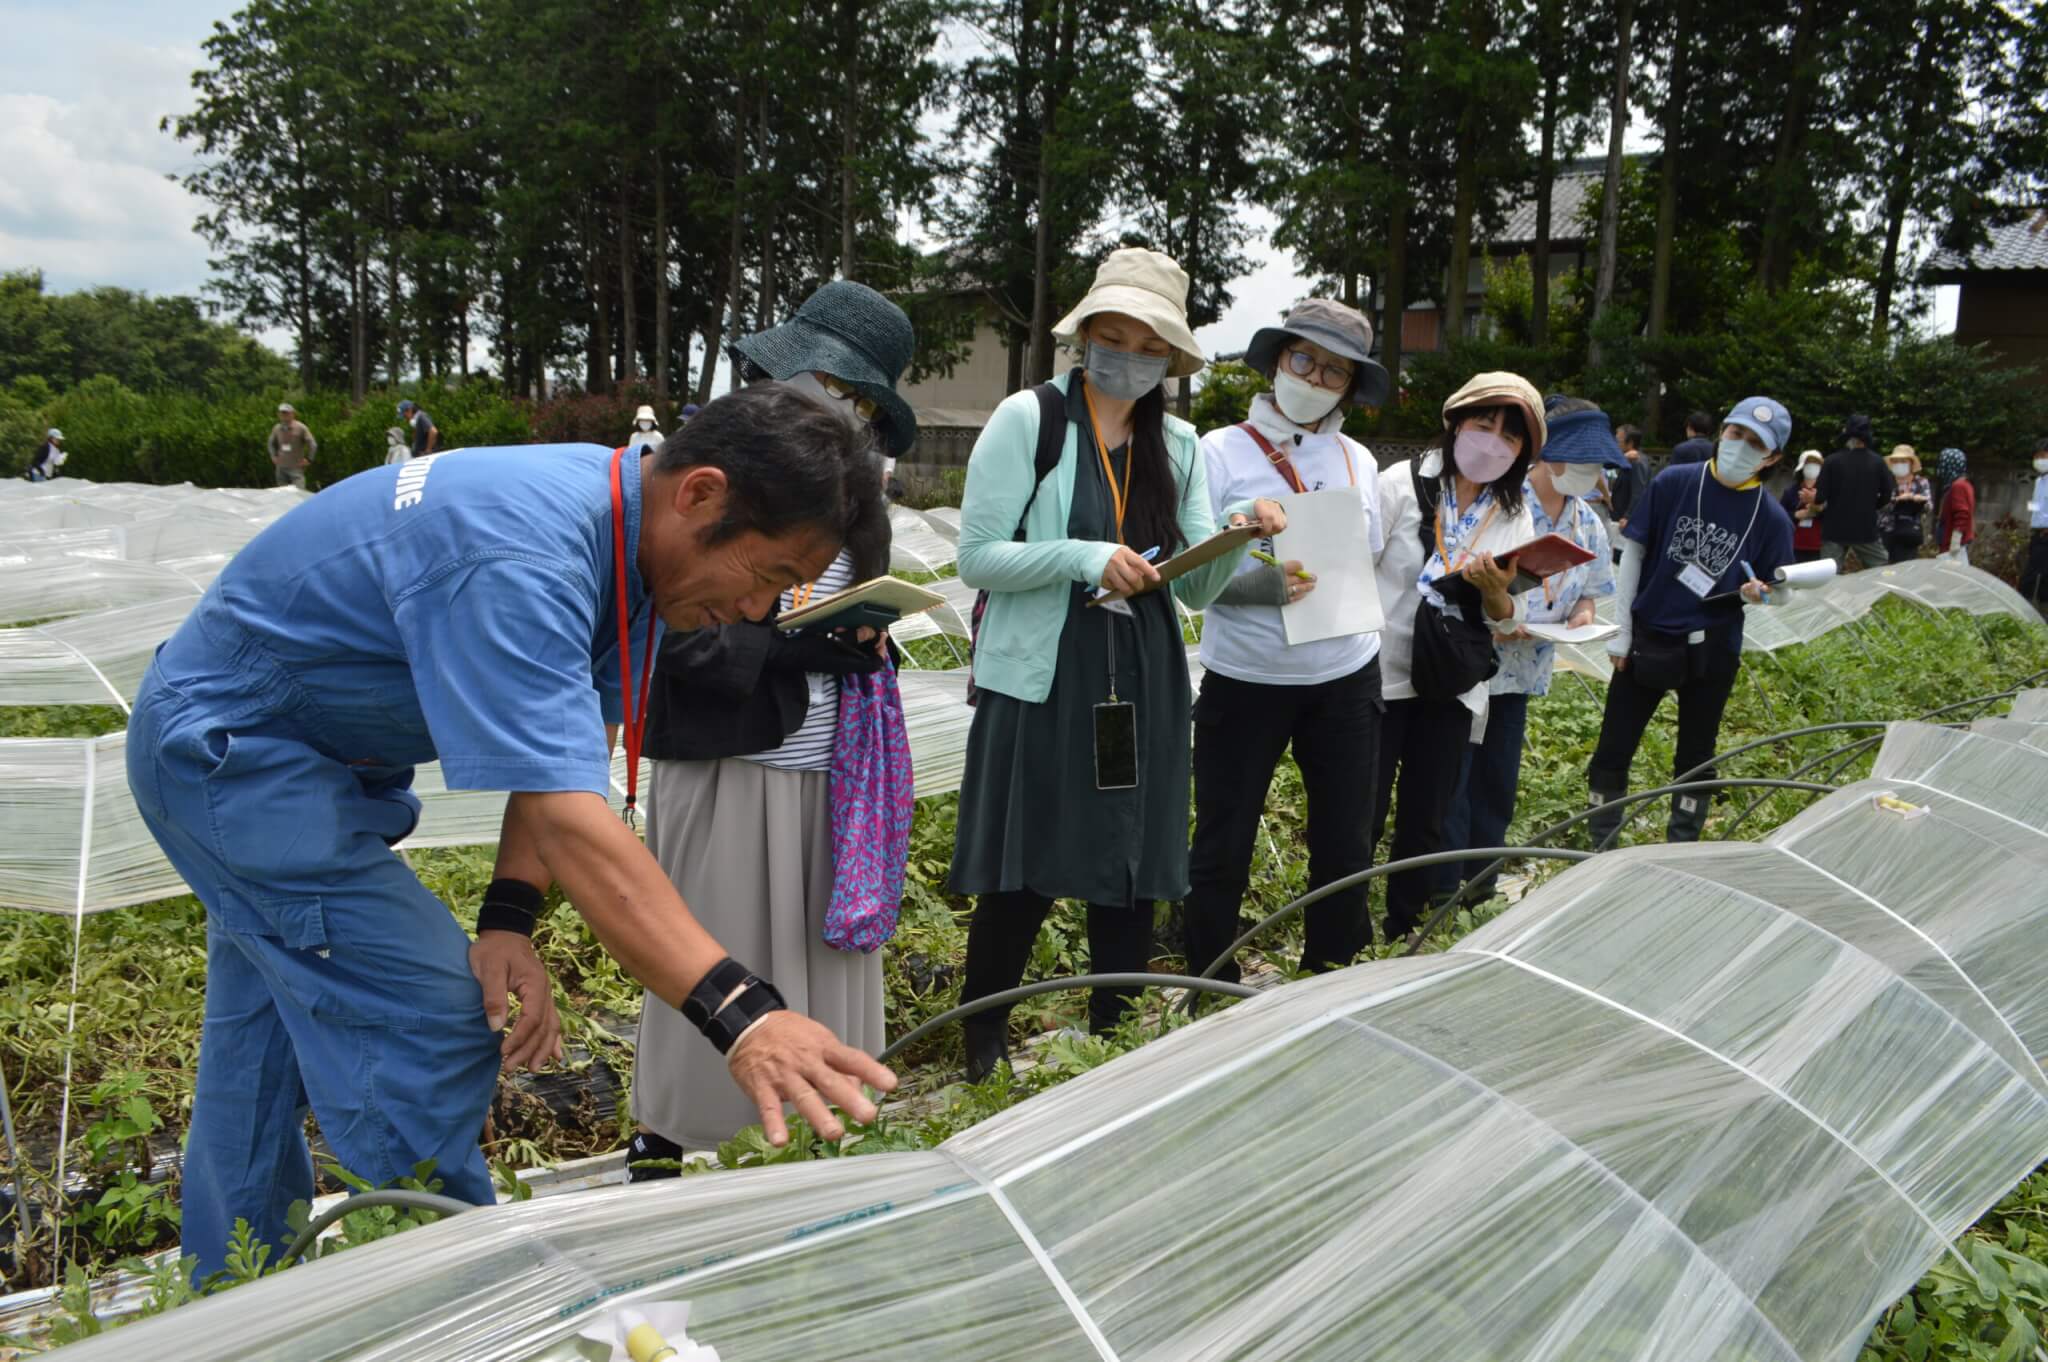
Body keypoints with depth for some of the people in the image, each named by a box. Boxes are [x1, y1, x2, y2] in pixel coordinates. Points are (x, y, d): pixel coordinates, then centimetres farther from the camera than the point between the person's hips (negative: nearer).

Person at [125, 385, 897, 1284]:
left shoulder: (619, 525, -8)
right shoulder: (520, 561, -37)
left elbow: (556, 748, -6)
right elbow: (566, 815, -45)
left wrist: (509, 914, -18)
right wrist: (739, 1013, -51)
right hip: (227, 747, -9)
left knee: (261, 1057, 19)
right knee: (431, 1023, -13)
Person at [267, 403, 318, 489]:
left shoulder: (300, 428, -8)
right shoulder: (277, 429, 6)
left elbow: (313, 444, -6)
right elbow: (271, 443, 25)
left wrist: (308, 459, -8)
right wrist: (274, 456, 14)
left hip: (296, 467, -5)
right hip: (281, 468, 5)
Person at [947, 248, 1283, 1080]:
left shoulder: (1178, 444, 11)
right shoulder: (1028, 419, -4)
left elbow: (1195, 587, 8)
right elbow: (977, 557, -8)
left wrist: (1239, 537, -11)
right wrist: (1085, 559, -20)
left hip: (1141, 688, 5)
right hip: (1040, 682, -4)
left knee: (1131, 874, 9)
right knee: (1022, 877, 1)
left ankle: (1115, 1037, 27)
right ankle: (983, 1049, 22)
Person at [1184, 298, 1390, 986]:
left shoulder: (1359, 461, 9)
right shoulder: (1222, 451, -5)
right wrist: (1258, 585, -25)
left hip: (1345, 678, 4)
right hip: (1244, 678, -4)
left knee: (1344, 846, 12)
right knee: (1221, 850, 4)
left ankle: (1332, 979, 29)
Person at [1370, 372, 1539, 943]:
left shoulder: (1516, 518, 7)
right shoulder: (1402, 484, -5)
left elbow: (1509, 622, 6)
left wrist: (1497, 592, -16)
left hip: (1452, 688, 4)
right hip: (1381, 675, -3)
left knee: (1425, 826, 10)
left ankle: (1402, 942, 25)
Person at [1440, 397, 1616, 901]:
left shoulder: (1587, 523, 4)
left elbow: (1587, 591, 16)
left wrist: (1582, 613, -7)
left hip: (1522, 671, 7)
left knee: (1498, 784, 16)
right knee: (1451, 783, -1)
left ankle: (1479, 882, 31)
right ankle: (1441, 893, 11)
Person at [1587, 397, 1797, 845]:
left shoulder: (1772, 518, -6)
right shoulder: (1673, 483, -7)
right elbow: (1633, 552, -1)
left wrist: (1757, 592, -22)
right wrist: (1620, 632, -4)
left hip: (1712, 649, 0)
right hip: (1647, 638, 0)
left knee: (1695, 758, 14)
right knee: (1612, 750, 6)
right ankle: (1602, 848, 22)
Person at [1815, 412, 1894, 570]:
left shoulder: (1832, 460, -9)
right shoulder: (1877, 462, -3)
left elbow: (1820, 498, -12)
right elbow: (1887, 496, -2)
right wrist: (1869, 507, 16)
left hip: (1835, 529, -1)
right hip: (1866, 529, 1)